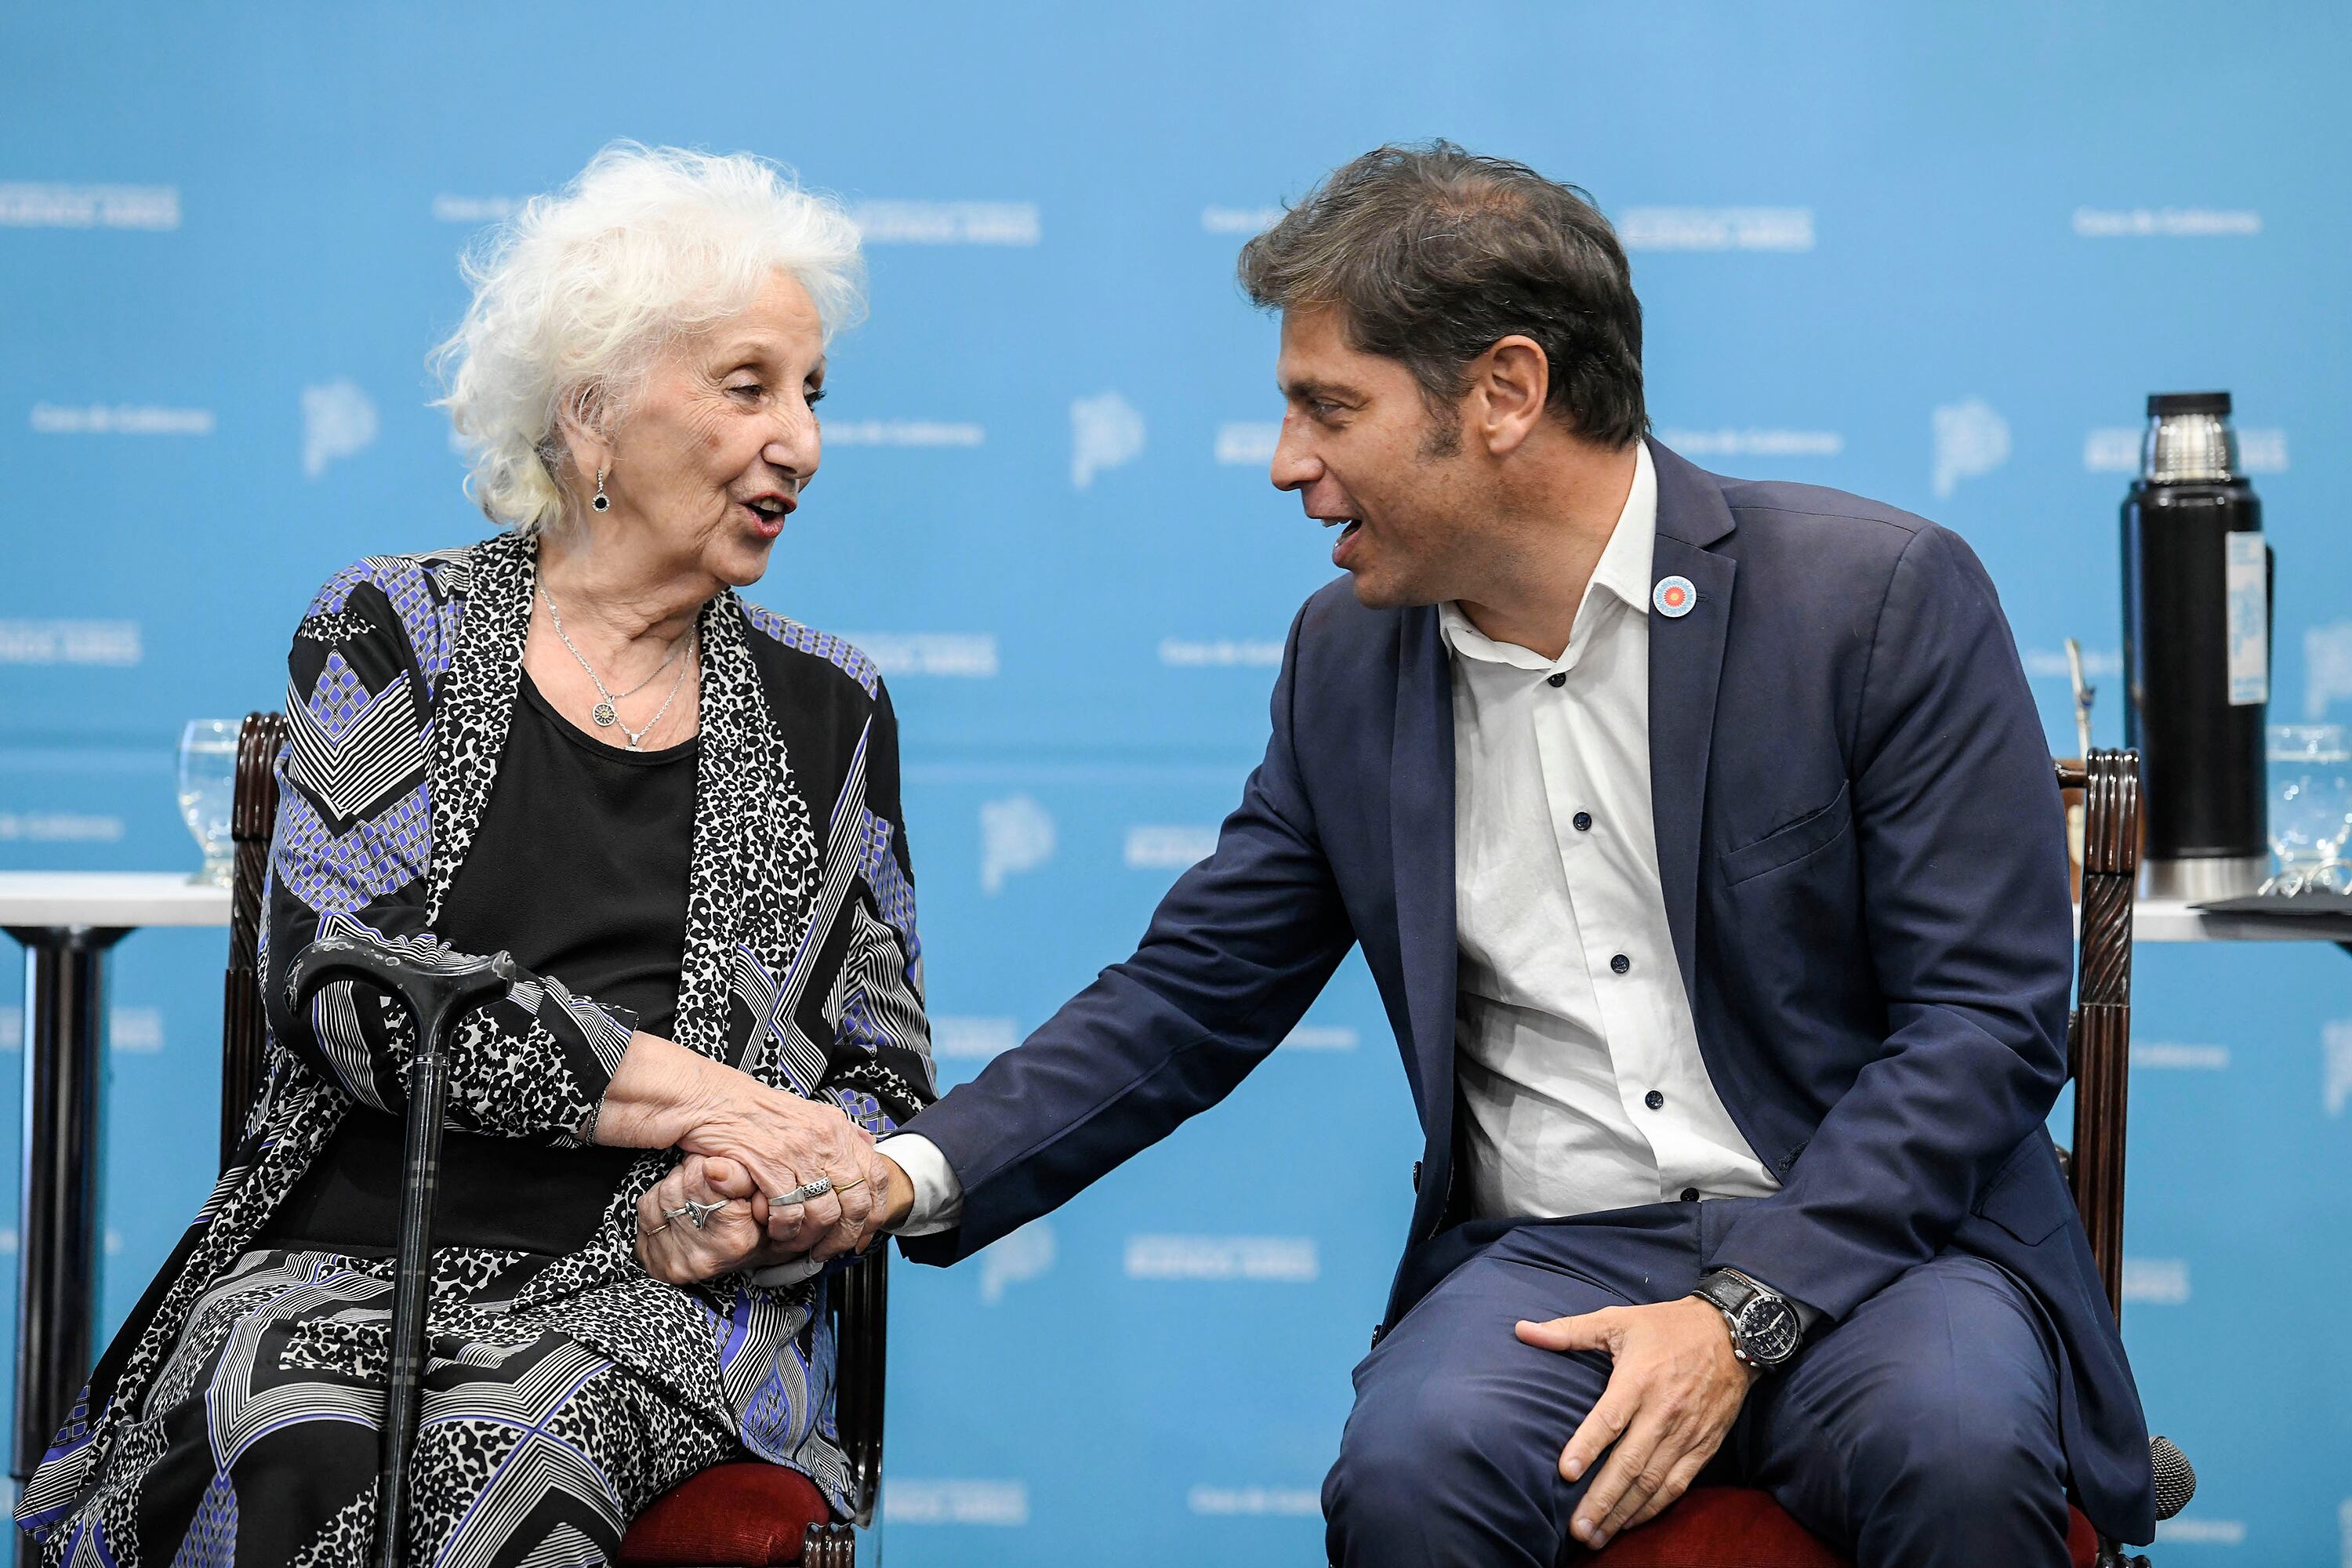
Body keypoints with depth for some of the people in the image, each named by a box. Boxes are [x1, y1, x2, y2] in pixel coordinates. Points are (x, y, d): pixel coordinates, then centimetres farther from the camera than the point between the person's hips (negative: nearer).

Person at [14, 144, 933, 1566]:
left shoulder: (826, 712, 14)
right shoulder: (390, 638, 7)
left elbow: (887, 1088, 15)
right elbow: (337, 981, -7)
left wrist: (766, 1206, -9)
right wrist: (697, 1095, -12)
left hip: (654, 1291, 1)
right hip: (346, 1270, 0)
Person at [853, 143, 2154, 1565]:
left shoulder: (1888, 597, -5)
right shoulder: (1349, 660, 11)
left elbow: (1989, 1017, -8)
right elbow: (1187, 1000, 15)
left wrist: (1746, 1312, -18)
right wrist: (918, 1175, -2)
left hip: (1868, 1231, -3)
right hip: (1547, 1256, 3)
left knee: (1952, 1447, -35)